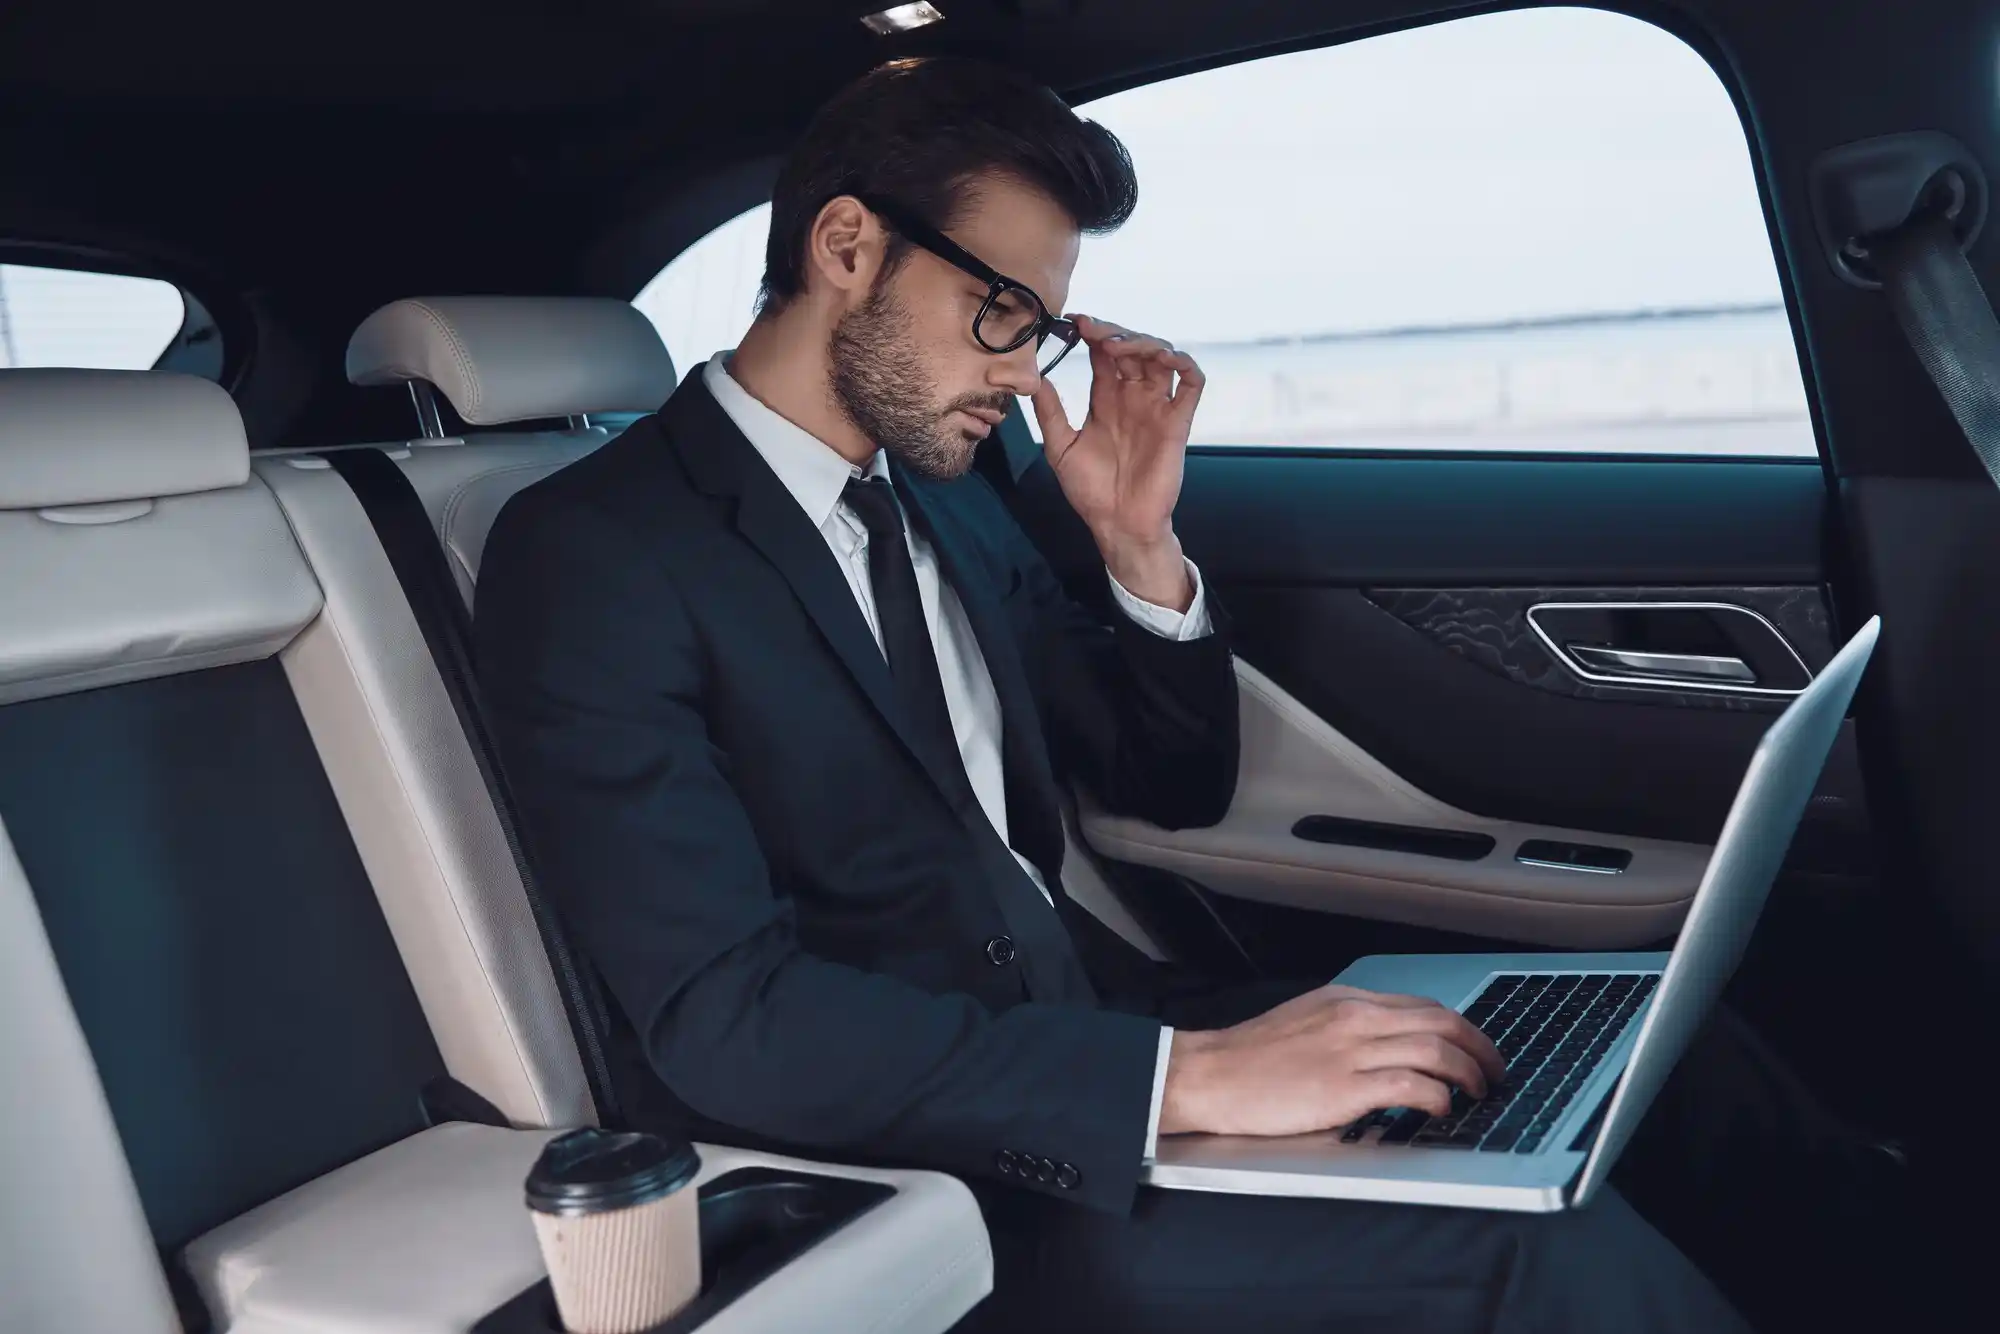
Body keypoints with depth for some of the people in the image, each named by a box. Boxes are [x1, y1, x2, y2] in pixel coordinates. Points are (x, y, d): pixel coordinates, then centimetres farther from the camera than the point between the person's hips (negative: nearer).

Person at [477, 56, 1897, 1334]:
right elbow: (720, 1017, -22)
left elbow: (1174, 786, 16)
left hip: (1083, 1021, 7)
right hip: (885, 1175, -7)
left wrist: (1140, 545, -1)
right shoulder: (593, 551, -12)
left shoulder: (944, 491, 11)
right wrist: (1189, 1077, -28)